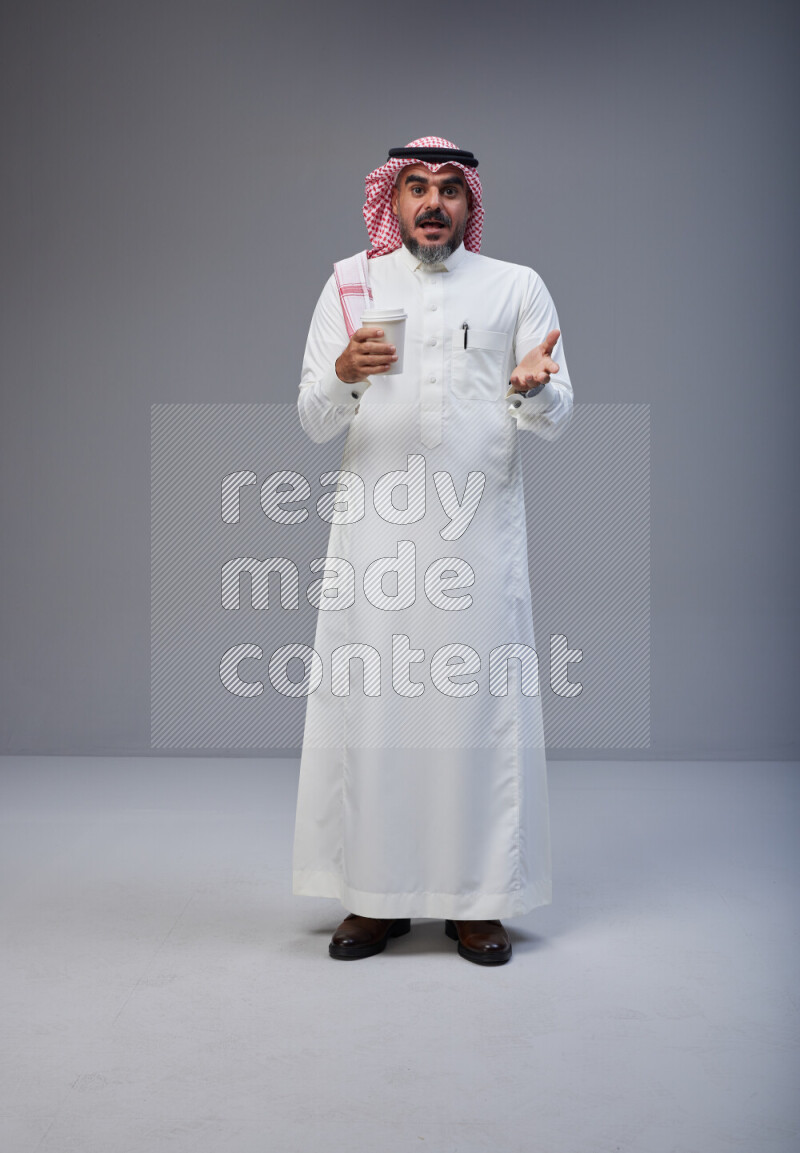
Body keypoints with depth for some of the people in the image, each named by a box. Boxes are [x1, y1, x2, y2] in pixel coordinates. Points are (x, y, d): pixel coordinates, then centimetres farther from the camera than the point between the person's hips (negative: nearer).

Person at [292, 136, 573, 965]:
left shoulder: (517, 287, 11)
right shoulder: (350, 284, 12)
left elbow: (555, 422, 6)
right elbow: (313, 421, 6)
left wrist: (535, 387, -17)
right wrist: (344, 373, -16)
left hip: (480, 529, 0)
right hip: (375, 529, 1)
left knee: (480, 704, -1)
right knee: (369, 702, -1)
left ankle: (477, 900, 11)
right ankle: (375, 895, 12)